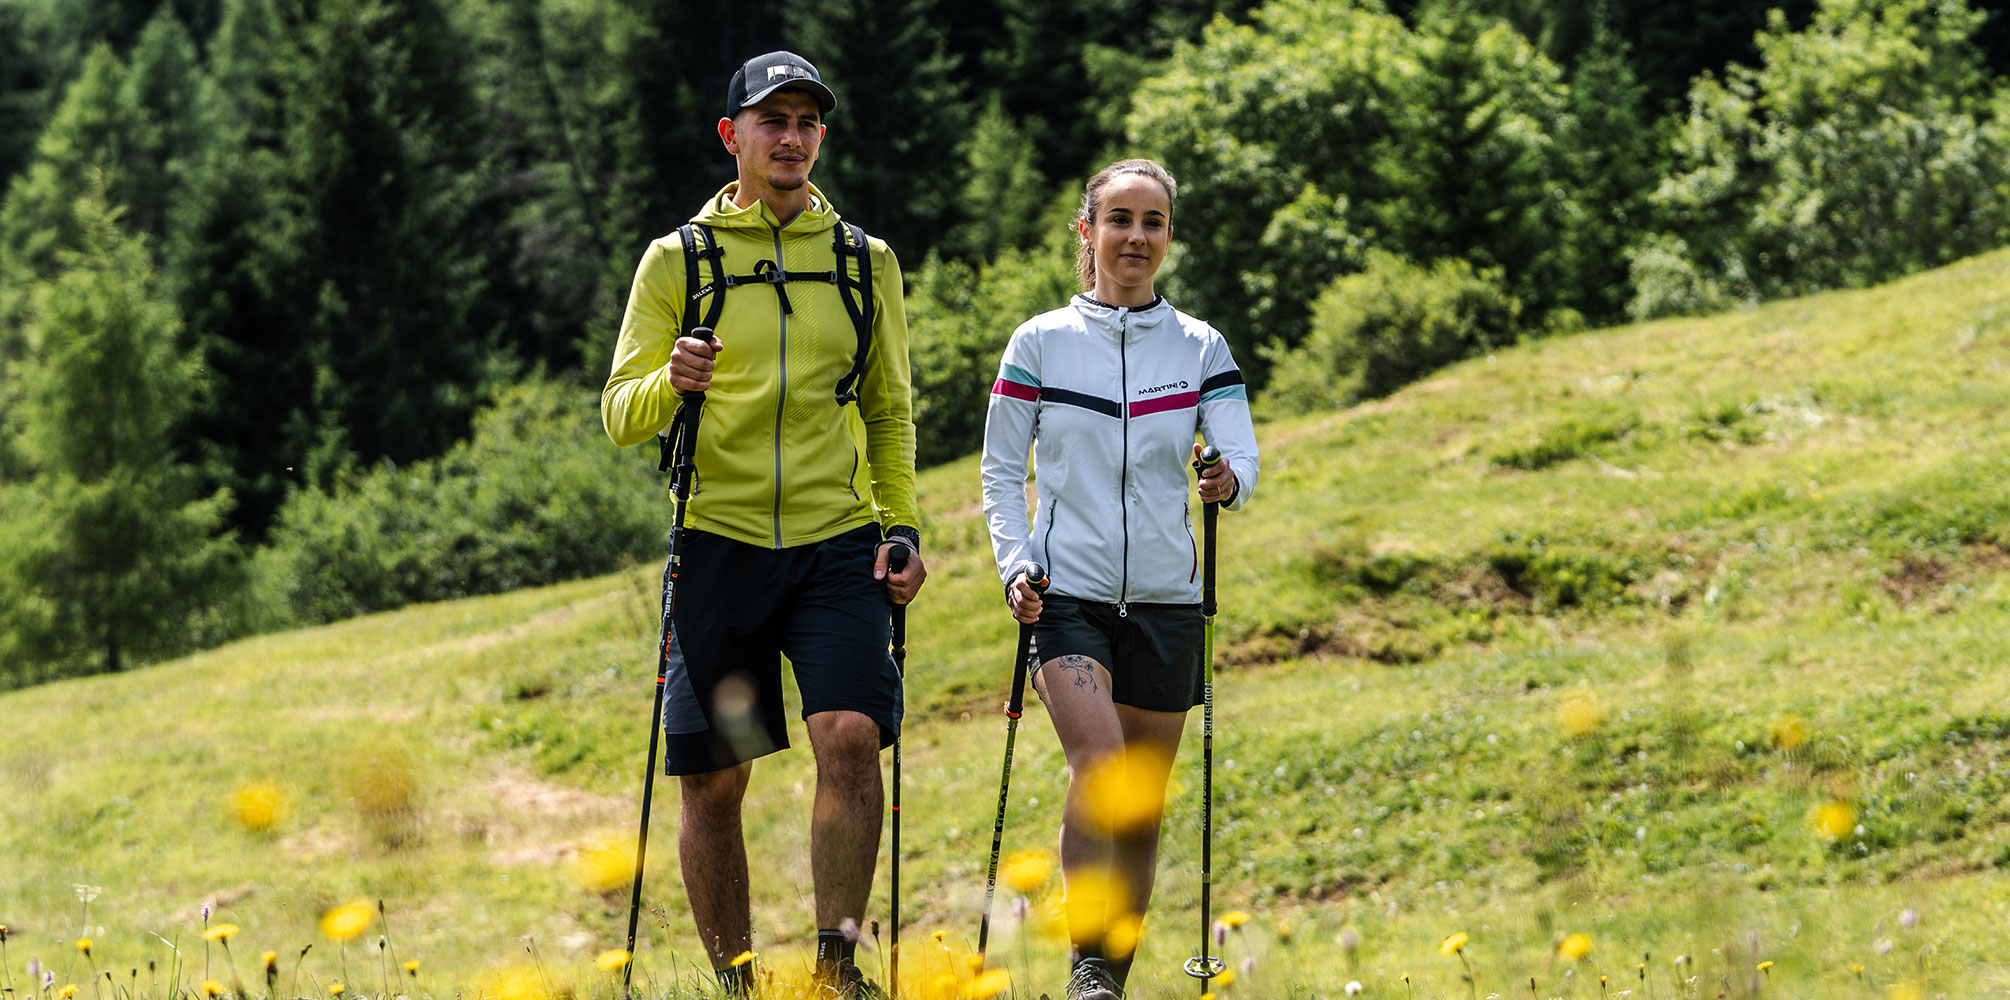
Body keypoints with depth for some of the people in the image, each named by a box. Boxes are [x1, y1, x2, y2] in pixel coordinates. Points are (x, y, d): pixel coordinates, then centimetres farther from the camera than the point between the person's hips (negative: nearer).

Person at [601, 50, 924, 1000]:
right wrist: (672, 383, -19)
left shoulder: (865, 261, 11)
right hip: (720, 544, -1)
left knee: (850, 737, -19)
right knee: (712, 780, 1)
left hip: (837, 545, 1)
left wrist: (903, 529, 7)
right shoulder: (678, 259, 4)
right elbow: (620, 414, 3)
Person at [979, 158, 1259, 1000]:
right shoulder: (1040, 343, 2)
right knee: (1098, 767, -22)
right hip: (1067, 592, -2)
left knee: (1144, 805, 6)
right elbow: (1001, 471, 6)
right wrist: (1014, 565, -8)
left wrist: (1228, 479, -26)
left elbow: (1242, 458, -3)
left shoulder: (1201, 348, 5)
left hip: (1164, 599, 2)